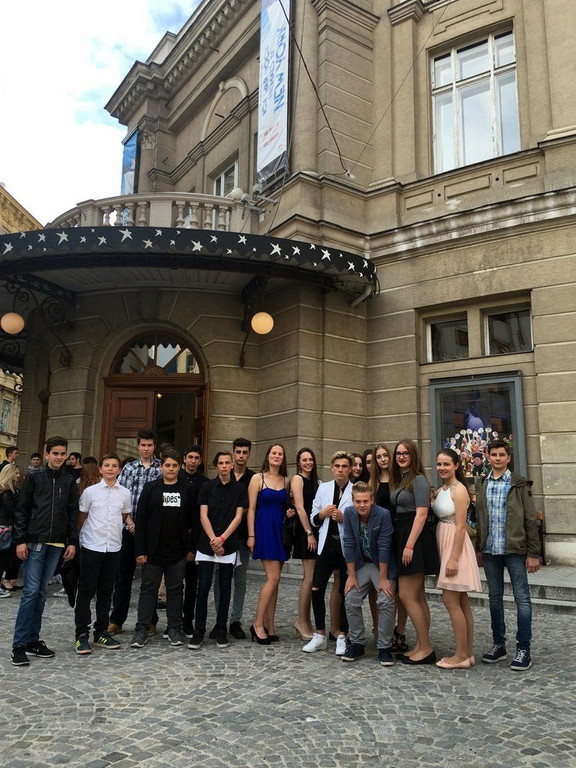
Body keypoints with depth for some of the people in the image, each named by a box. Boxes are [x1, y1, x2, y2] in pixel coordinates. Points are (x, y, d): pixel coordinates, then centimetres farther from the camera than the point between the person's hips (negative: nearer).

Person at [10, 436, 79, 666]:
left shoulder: (69, 482, 9)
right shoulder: (34, 477, 1)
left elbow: (73, 514, 10)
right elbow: (22, 510, -1)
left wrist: (72, 542, 4)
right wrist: (20, 540, -7)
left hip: (57, 544, 3)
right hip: (34, 542, -3)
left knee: (41, 592, 9)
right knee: (31, 591, -6)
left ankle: (33, 640, 16)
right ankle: (19, 644, 1)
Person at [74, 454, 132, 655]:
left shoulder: (125, 493, 5)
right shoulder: (90, 491, -1)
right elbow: (81, 518, 5)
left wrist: (131, 523, -3)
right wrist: (75, 540, 1)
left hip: (113, 548, 3)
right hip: (91, 547, -3)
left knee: (106, 592, 11)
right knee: (86, 592, 1)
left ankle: (101, 632, 22)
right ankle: (82, 634, 9)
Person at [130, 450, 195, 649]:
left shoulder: (186, 489, 3)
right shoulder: (150, 488, -1)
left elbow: (192, 519, 4)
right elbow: (140, 519, -3)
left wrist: (191, 548, -1)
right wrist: (140, 550, -8)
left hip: (178, 550, 1)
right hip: (153, 549, -1)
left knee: (176, 589, 9)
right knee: (149, 588, 7)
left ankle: (174, 628, 20)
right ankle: (142, 629, 16)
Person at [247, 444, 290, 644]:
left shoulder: (286, 480, 11)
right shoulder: (258, 478, -2)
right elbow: (251, 508, -5)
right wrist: (251, 535, -9)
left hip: (280, 530, 5)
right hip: (264, 529, -5)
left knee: (273, 579, 7)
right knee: (273, 577, -11)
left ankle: (269, 626, 15)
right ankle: (258, 623, 1)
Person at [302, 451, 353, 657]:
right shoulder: (323, 488, 8)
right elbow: (313, 520, 12)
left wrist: (344, 518, -17)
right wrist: (322, 514, -9)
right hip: (327, 545, 3)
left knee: (345, 592, 5)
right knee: (316, 589, 0)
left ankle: (342, 636, 20)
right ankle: (320, 635, 16)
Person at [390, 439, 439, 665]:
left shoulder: (418, 479, -10)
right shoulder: (397, 481, 15)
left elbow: (421, 514, -17)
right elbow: (396, 512, 12)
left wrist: (409, 545, -21)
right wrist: (403, 544, 5)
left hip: (414, 538, -9)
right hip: (400, 537, 9)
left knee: (407, 596, -7)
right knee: (418, 597, 12)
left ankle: (426, 648, 3)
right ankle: (421, 646, 19)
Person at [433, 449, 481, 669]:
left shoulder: (458, 490, -14)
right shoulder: (441, 490, 12)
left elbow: (460, 527, -18)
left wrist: (453, 558, -21)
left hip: (456, 546, -9)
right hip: (444, 543, 9)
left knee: (450, 600, -6)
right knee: (461, 602, 12)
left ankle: (461, 656, 3)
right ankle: (468, 653, 19)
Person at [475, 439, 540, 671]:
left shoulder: (519, 484, -3)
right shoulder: (482, 484, 9)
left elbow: (530, 520, -5)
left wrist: (533, 553, -8)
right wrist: (478, 549, 12)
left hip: (514, 549, -4)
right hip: (490, 550, 4)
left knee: (522, 598, 0)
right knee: (495, 597, 12)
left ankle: (523, 649, 9)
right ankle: (498, 644, 24)